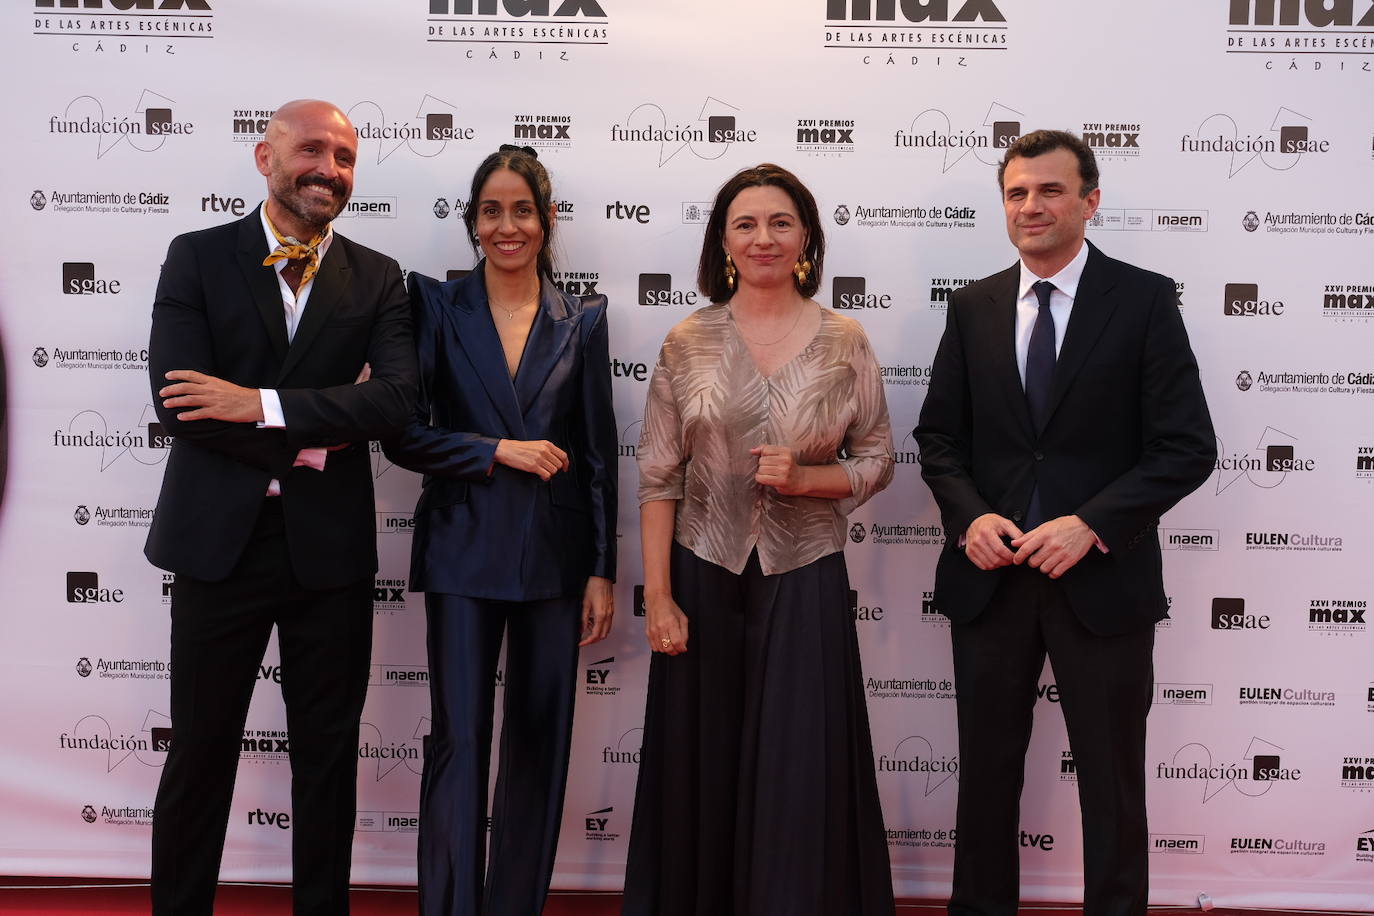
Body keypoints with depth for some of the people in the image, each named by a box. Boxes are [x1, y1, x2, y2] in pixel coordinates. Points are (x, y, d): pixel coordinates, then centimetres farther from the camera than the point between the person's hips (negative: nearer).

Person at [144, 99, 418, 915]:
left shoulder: (378, 279, 5)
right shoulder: (198, 258, 1)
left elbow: (396, 397, -11)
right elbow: (178, 401, -11)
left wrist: (262, 404, -19)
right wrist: (310, 441, -13)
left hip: (330, 546, 1)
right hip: (219, 540, -1)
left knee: (328, 755, 12)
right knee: (200, 750, 10)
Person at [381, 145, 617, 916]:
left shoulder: (582, 320, 5)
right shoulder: (438, 306, 2)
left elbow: (598, 455, 5)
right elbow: (404, 435, -4)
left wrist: (603, 571, 2)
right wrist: (497, 452, -14)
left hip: (554, 556, 2)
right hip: (464, 554, -1)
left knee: (540, 744, 8)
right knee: (459, 741, -1)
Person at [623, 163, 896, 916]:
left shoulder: (845, 342, 0)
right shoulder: (687, 343, 0)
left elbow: (876, 462, 5)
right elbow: (658, 478, -1)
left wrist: (801, 478, -14)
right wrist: (658, 596, -6)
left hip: (806, 580, 0)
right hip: (704, 577, 0)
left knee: (801, 780, 4)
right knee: (700, 774, 9)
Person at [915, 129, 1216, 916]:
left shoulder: (1144, 299, -4)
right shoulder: (973, 307, 6)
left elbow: (1187, 447, -8)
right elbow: (939, 435, 8)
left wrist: (1091, 525, -19)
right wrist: (970, 516, -11)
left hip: (1102, 578, -3)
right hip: (990, 577, 3)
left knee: (1112, 780, 11)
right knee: (987, 768, 15)